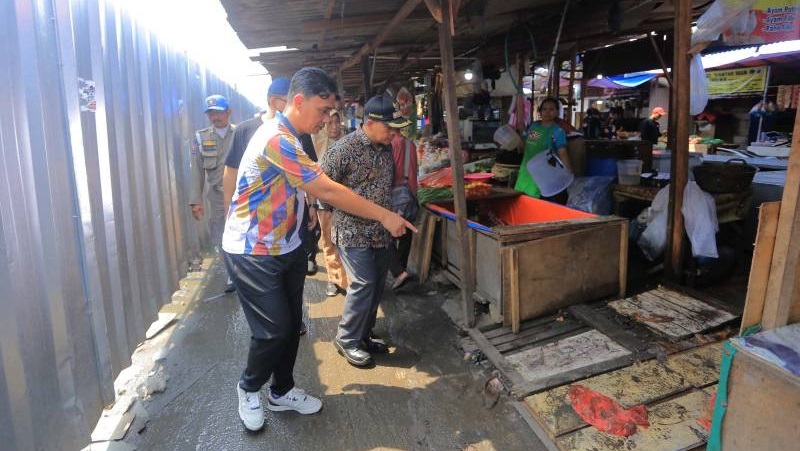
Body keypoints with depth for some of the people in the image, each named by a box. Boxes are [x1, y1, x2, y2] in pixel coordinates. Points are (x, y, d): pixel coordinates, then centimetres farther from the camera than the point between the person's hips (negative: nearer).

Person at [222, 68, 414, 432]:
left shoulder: (288, 138, 8)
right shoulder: (276, 139, -25)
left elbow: (316, 190, 11)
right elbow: (327, 191, -26)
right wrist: (384, 216, -20)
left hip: (285, 248, 9)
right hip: (252, 254, -9)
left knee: (291, 324, 13)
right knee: (274, 329, -1)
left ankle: (282, 392, 31)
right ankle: (248, 388, 26)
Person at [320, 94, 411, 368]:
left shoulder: (386, 147, 8)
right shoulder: (345, 148, -16)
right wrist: (347, 205, -11)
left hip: (381, 231, 8)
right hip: (353, 230, -8)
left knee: (377, 285, 12)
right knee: (363, 284, -9)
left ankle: (364, 335, 29)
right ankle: (346, 340, 10)